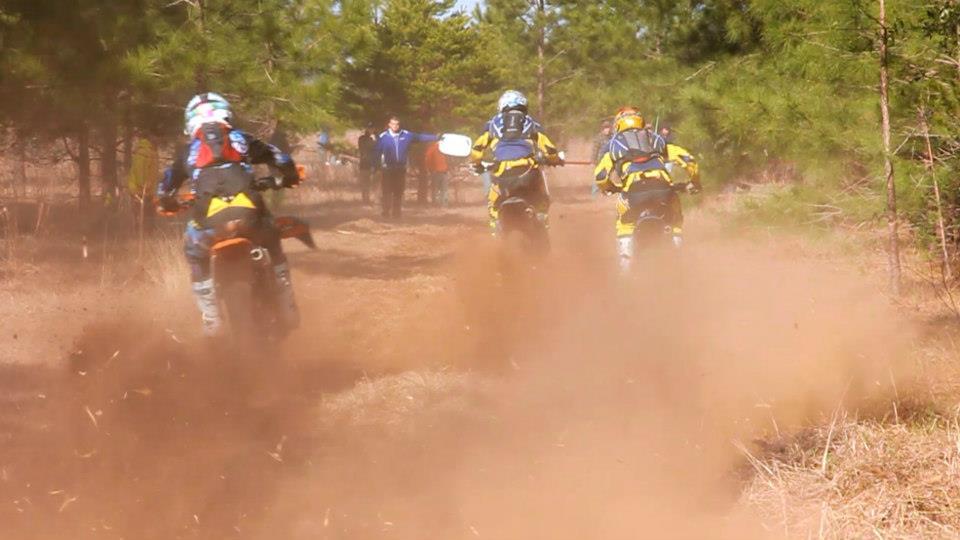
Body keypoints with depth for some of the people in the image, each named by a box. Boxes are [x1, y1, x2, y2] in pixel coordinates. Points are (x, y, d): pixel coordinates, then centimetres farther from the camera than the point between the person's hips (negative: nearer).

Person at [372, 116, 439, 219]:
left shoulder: (407, 135, 2)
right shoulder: (383, 137, -4)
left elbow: (421, 137, 6)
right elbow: (376, 152, 0)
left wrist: (436, 137, 4)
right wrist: (376, 165, -4)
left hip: (401, 169, 2)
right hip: (388, 169, -2)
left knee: (399, 192, 7)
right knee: (387, 192, -4)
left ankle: (397, 213, 14)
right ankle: (386, 213, 0)